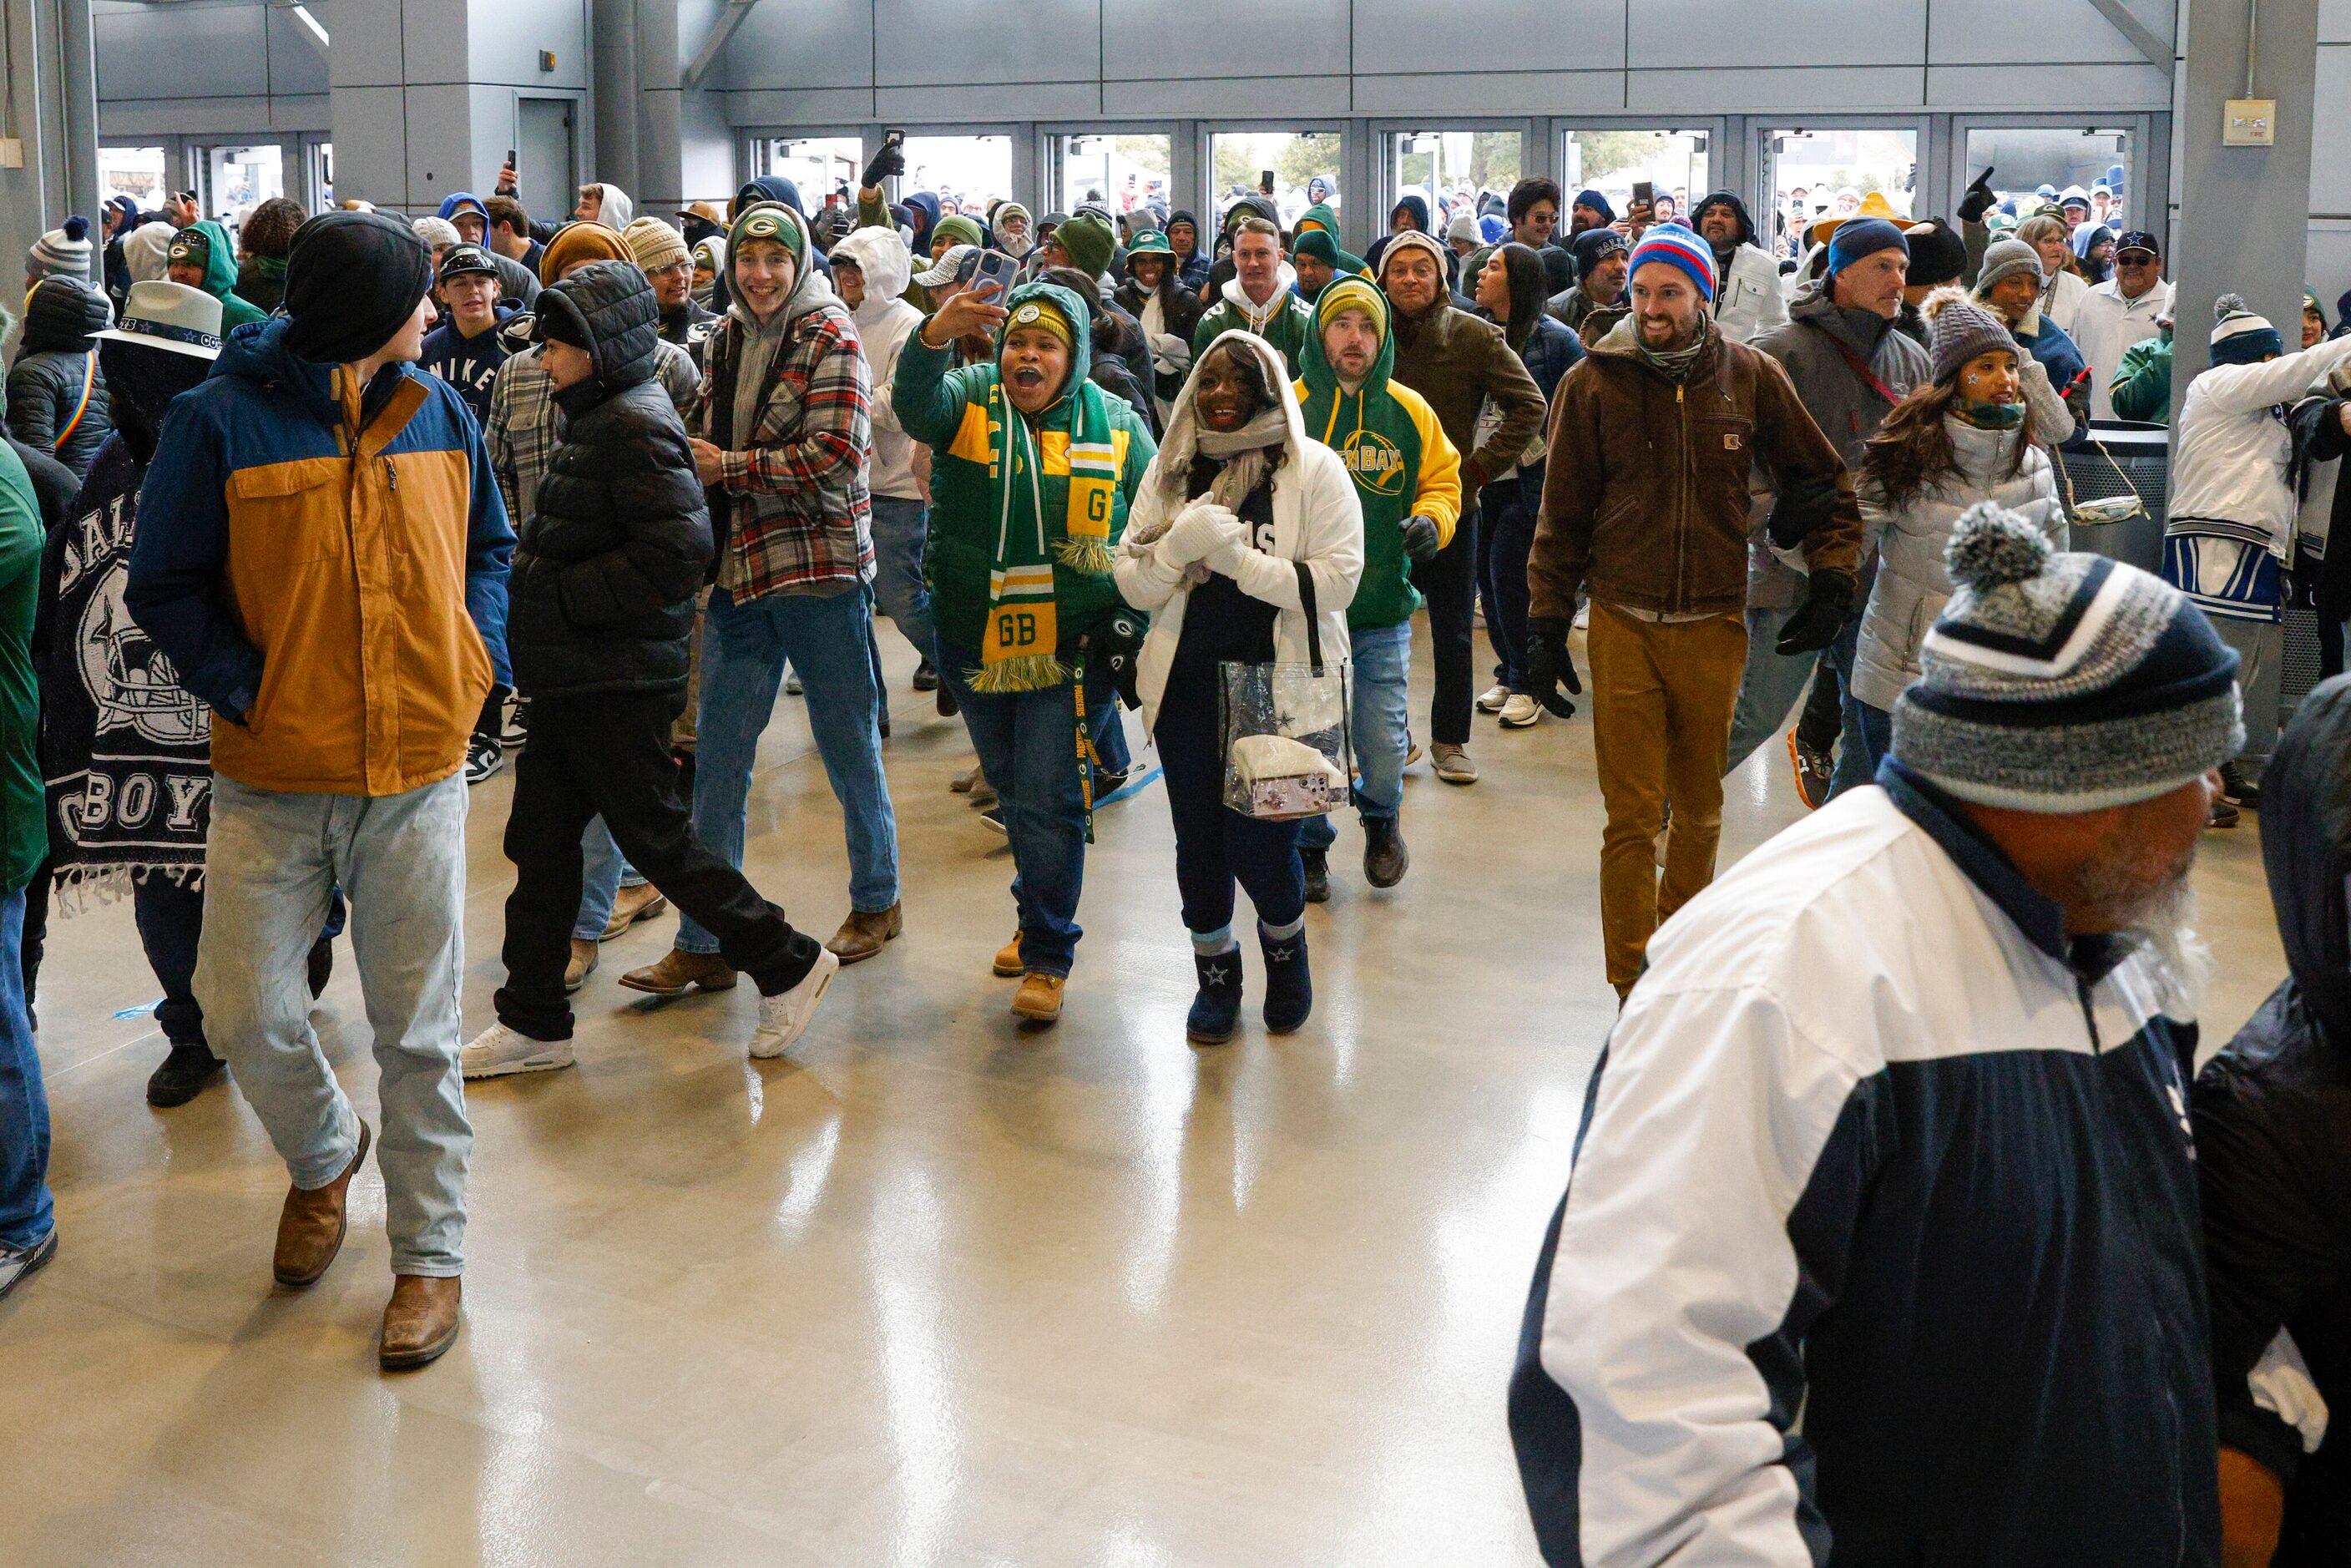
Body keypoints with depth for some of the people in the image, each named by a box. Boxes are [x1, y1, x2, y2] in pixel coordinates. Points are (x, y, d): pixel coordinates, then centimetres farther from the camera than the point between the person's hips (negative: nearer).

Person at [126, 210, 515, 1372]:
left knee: (418, 1031, 7)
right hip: (272, 781, -2)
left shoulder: (437, 413, 3)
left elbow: (488, 548, 16)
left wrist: (479, 658, 1)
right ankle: (324, 1156, 33)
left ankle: (430, 1254, 21)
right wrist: (245, 688, -15)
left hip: (417, 771, 2)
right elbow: (165, 588, -4)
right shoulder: (222, 419, -8)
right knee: (244, 1013, 1)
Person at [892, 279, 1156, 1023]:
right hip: (977, 646, 3)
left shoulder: (1116, 426, 0)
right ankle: (1041, 916, 40)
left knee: (1048, 802, -6)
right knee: (1013, 793, 19)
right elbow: (916, 405, -26)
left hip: (1068, 651, -3)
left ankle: (1048, 955, 9)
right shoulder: (969, 399, -1)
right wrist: (934, 337, -46)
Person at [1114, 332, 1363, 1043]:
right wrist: (1178, 546, -16)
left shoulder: (1314, 469, -4)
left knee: (1259, 844, -3)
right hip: (1189, 683, 3)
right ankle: (1215, 973, 33)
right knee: (1198, 840, 9)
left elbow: (1336, 582, -12)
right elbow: (1134, 586, 4)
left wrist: (1236, 556, -19)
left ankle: (1285, 943, 31)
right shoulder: (1170, 471, 7)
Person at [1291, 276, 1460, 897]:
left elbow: (1443, 479, 14)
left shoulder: (1410, 412, 3)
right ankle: (1309, 844, 32)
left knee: (1385, 744, 2)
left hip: (1384, 611, 1)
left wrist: (1432, 520, -6)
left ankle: (1380, 814, 36)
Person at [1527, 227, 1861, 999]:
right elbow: (1563, 513, 4)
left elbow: (1826, 481, 10)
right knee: (1632, 819, -3)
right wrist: (1547, 622, 1)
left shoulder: (1750, 376, -1)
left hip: (1715, 626, 2)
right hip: (1623, 627, -2)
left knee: (1700, 810, 15)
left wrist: (1832, 582, 1)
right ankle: (1635, 988, 4)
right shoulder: (1595, 380, -3)